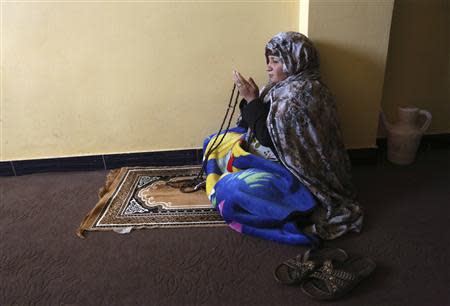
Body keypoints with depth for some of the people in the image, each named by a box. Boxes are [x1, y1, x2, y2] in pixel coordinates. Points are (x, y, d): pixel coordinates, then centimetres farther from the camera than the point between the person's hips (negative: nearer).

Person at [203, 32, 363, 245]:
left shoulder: (302, 94, -24)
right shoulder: (286, 86, 5)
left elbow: (270, 138, -25)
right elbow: (258, 126, 8)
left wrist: (252, 99, -21)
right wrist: (250, 97, -7)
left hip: (299, 176, -10)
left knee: (232, 190, -28)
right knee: (216, 142, 12)